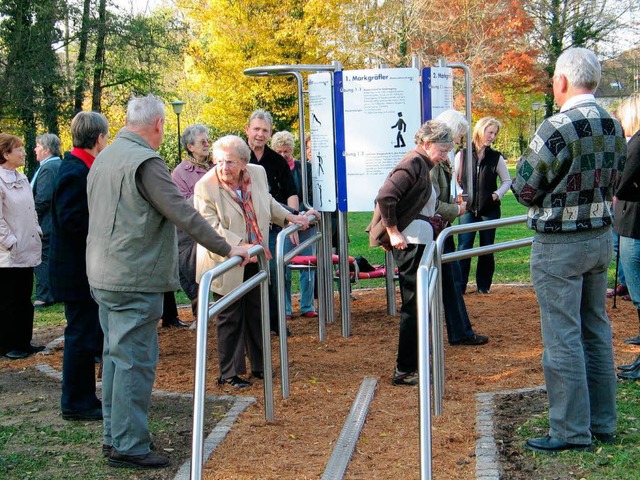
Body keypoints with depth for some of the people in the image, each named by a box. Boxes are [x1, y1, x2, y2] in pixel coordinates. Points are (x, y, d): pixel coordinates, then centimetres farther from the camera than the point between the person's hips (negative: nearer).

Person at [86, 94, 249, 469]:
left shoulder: (105, 157, 13)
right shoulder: (145, 161, -17)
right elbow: (183, 213, -19)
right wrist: (226, 249, -13)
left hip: (103, 276, 10)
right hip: (135, 280, -10)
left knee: (116, 355, 16)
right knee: (135, 361, -4)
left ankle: (115, 435, 24)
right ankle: (129, 446, 0)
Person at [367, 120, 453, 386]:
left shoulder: (422, 165, 16)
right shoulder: (413, 163, -14)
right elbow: (385, 197, -25)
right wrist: (393, 232, -20)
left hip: (419, 241, 11)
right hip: (409, 242, -11)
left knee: (419, 304, 18)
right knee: (414, 306, -6)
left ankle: (417, 360, 29)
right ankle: (404, 371, -1)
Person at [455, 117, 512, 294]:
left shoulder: (496, 157, 2)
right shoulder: (462, 155, -1)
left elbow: (507, 181, 10)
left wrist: (497, 194, -4)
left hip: (490, 210, 1)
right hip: (468, 208, -1)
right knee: (463, 247, -5)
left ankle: (484, 285, 18)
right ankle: (459, 285, 1)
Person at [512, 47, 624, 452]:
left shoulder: (555, 130, -20)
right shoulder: (614, 127, 3)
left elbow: (523, 190, -13)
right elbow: (613, 182, 12)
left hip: (559, 246, -7)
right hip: (601, 238, 8)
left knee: (563, 338, 0)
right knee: (597, 332, 15)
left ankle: (571, 431, 6)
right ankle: (602, 423, 24)